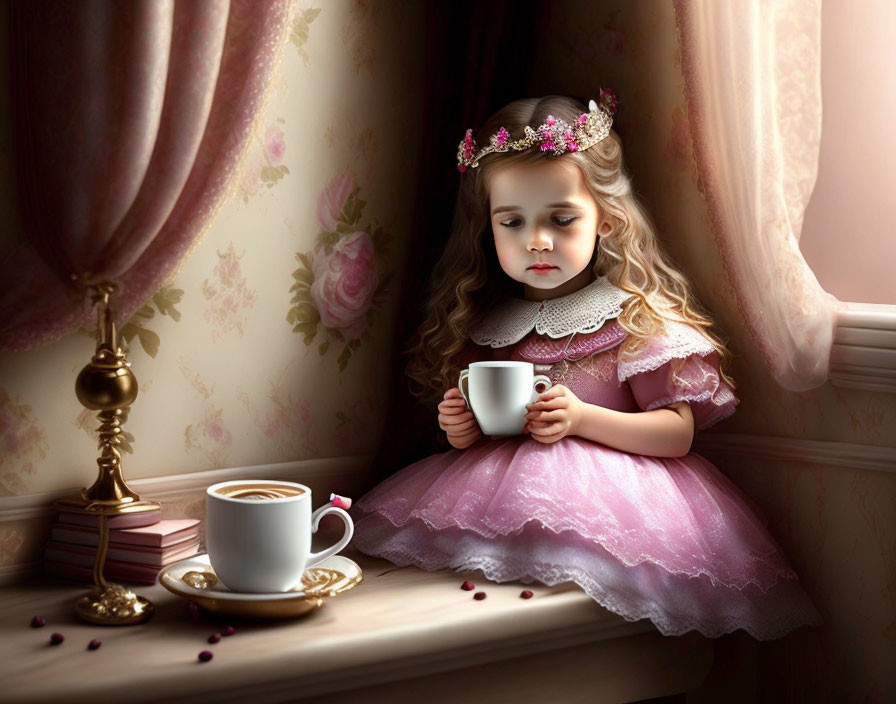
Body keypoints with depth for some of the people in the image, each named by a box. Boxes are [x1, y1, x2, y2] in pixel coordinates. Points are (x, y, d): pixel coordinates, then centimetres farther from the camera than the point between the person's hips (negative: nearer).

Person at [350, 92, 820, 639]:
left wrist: (581, 418, -16)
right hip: (498, 484, 4)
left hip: (609, 488, -4)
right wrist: (463, 432, -3)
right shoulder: (483, 325, 11)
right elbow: (468, 437, 21)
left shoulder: (637, 319, -1)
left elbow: (678, 432, -4)